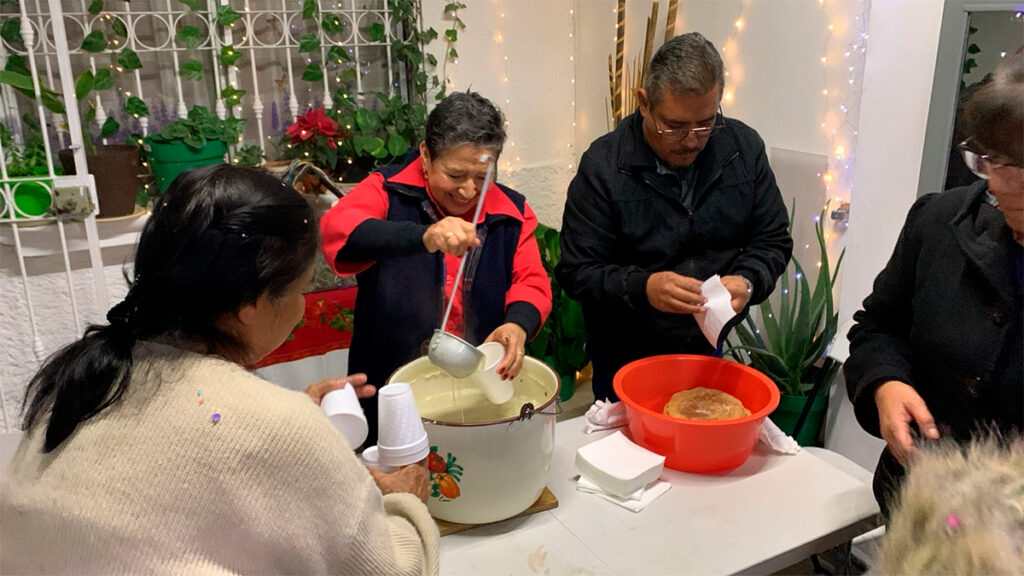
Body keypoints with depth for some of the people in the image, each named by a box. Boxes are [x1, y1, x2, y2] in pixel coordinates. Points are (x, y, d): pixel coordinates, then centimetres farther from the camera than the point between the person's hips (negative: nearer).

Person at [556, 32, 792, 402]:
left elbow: (773, 241, 1)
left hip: (708, 348, 3)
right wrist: (642, 288, -33)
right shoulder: (603, 165, -17)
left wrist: (748, 282, -20)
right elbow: (578, 271, -16)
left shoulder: (745, 149, -7)